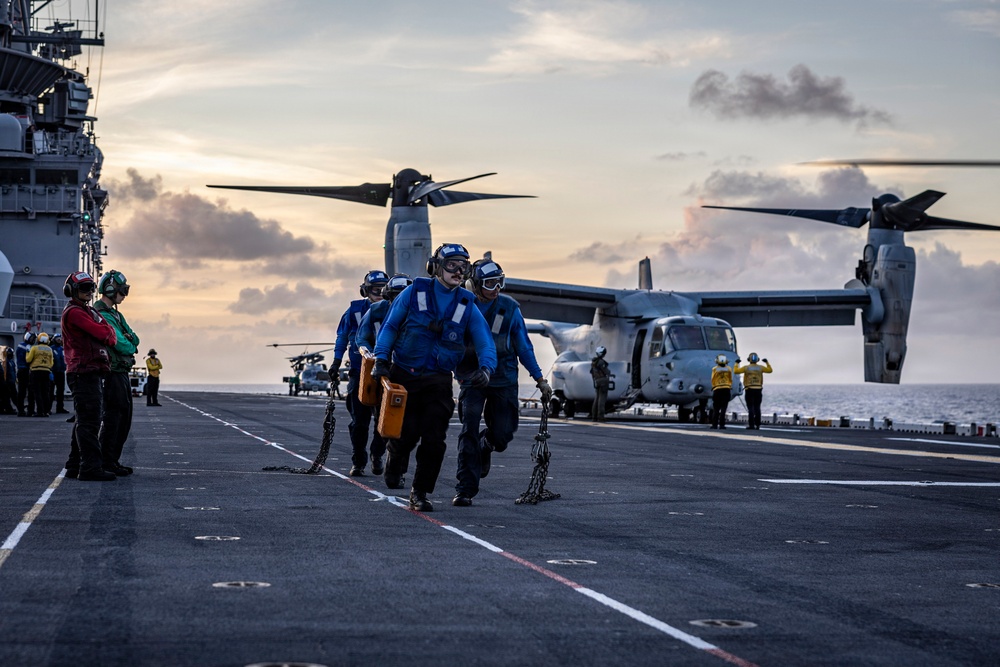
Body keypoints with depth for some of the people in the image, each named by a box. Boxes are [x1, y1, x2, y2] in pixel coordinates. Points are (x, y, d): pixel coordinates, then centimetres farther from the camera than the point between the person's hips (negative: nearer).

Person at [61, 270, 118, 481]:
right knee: (89, 421, -11)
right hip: (84, 374, -11)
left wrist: (108, 335, -2)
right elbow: (104, 334, -16)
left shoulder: (87, 311, 23)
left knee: (84, 421, 14)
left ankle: (75, 466, 19)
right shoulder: (74, 312, -10)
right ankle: (91, 467, -13)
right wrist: (110, 335, 4)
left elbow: (107, 335, 18)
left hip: (92, 374, 11)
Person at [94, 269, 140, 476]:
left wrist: (129, 343, -10)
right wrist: (130, 346, 0)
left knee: (124, 418, 13)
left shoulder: (115, 314, 18)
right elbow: (122, 346, -20)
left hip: (122, 374, 10)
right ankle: (106, 463, -5)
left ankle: (114, 460, 19)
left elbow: (133, 339, 11)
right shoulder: (102, 315, -16)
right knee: (112, 418, -8)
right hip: (111, 374, -10)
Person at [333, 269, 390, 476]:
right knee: (359, 420, -1)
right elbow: (342, 337, 13)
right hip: (359, 372, -1)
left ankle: (377, 457, 17)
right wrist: (336, 362, 10)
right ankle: (358, 463, 8)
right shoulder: (355, 310, 3)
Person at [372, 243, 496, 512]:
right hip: (403, 376, -1)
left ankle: (420, 493, 8)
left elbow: (485, 343, -2)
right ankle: (394, 466, 32)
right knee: (406, 434, -3)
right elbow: (390, 326, 4)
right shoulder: (414, 292, -3)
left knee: (434, 438, -6)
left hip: (438, 381, 1)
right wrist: (381, 359, -6)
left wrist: (485, 368, -21)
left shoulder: (467, 306, 1)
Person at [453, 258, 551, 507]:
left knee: (502, 435, 1)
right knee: (469, 431, -12)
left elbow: (523, 346, 6)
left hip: (504, 380, 1)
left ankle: (484, 447, 39)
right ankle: (465, 489, -6)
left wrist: (540, 379, 3)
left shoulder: (510, 308, -1)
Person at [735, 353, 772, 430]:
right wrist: (767, 362, 31)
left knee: (750, 407, -3)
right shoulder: (760, 367, 3)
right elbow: (769, 370, 18)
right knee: (757, 407, 6)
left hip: (749, 389, -2)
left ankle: (751, 424, -10)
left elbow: (736, 371, 1)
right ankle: (757, 425, 3)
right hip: (758, 389, 2)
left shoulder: (746, 368, -5)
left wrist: (737, 363, 15)